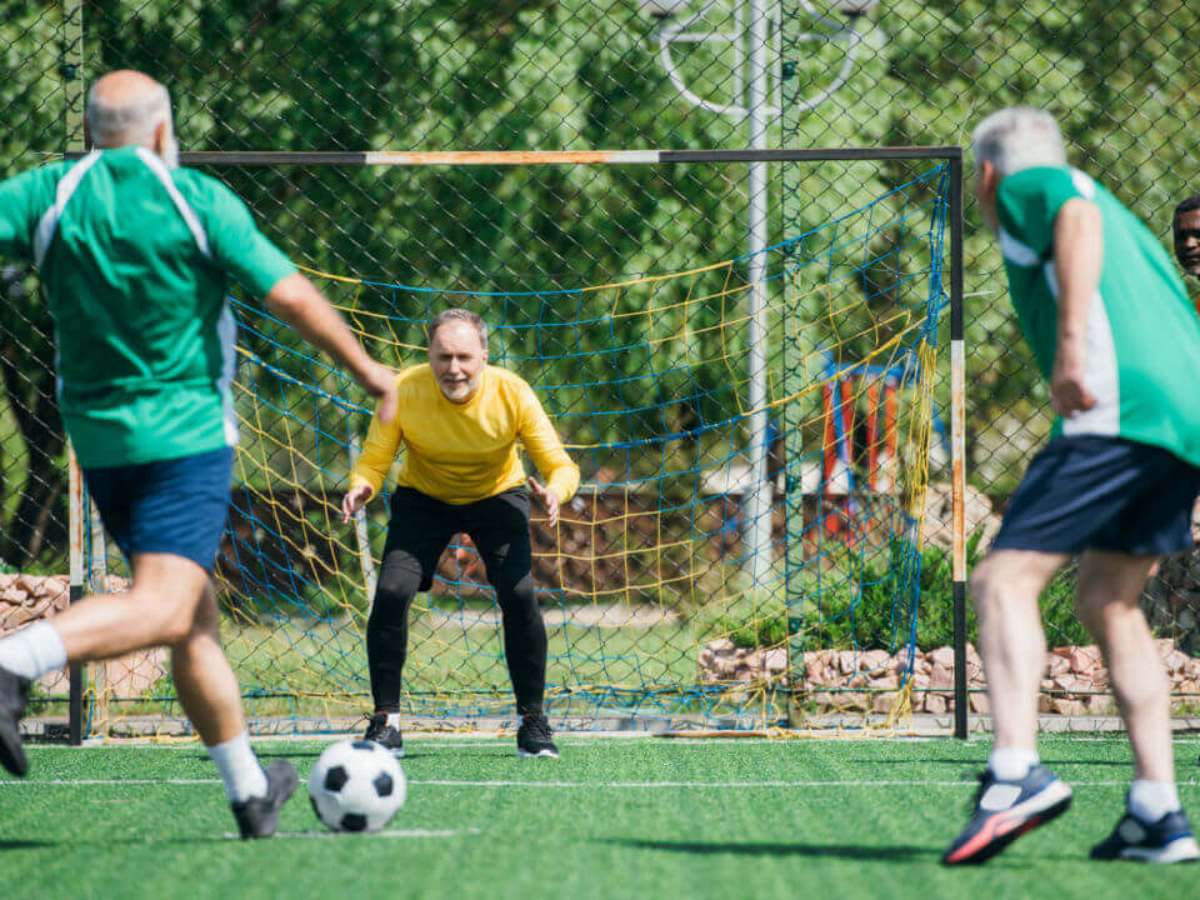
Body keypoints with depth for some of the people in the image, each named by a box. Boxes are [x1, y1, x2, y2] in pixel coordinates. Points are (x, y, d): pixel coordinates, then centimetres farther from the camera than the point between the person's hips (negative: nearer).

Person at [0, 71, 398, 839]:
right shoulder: (197, 200, -6)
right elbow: (291, 295, -7)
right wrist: (368, 370, 4)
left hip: (96, 438, 6)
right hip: (186, 430, -5)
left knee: (196, 619, 15)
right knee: (163, 610, -17)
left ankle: (250, 791, 21)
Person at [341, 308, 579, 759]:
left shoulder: (512, 394, -26)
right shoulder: (403, 391, -26)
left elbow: (561, 465, -22)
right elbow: (373, 460, -19)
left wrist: (554, 492, -45)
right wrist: (361, 487, -43)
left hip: (497, 497, -1)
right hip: (423, 498, 1)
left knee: (519, 596, -21)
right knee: (391, 592, -20)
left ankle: (533, 721, -3)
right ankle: (386, 720, -4)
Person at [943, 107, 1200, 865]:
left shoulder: (1026, 188, 9)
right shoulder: (1120, 215, 34)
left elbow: (1078, 217, -14)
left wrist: (1072, 342, -24)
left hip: (1120, 407, -8)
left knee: (1006, 579, -11)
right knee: (1109, 604, 17)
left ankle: (1017, 770, -31)